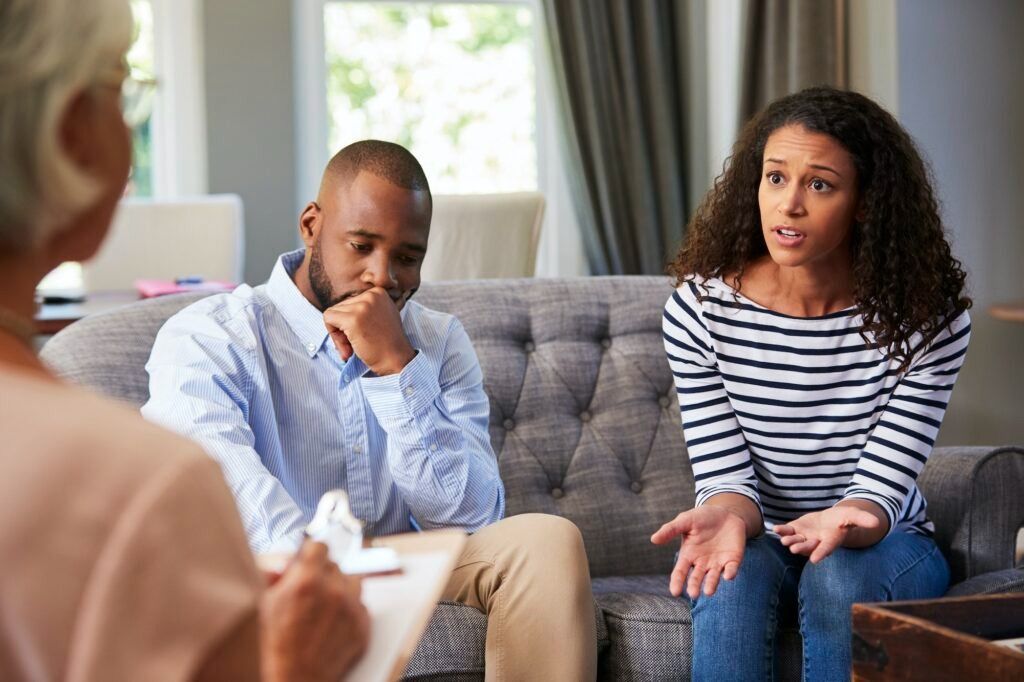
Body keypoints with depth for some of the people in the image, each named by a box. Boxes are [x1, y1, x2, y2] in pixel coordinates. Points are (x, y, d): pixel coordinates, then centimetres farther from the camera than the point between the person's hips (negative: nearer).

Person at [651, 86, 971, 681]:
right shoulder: (699, 309, -12)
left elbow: (881, 485, -16)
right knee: (731, 577, -33)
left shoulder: (928, 318, -15)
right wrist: (726, 516, -37)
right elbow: (726, 475, -12)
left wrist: (845, 521, -40)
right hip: (758, 540, 0)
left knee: (841, 575, -33)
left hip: (881, 544, 0)